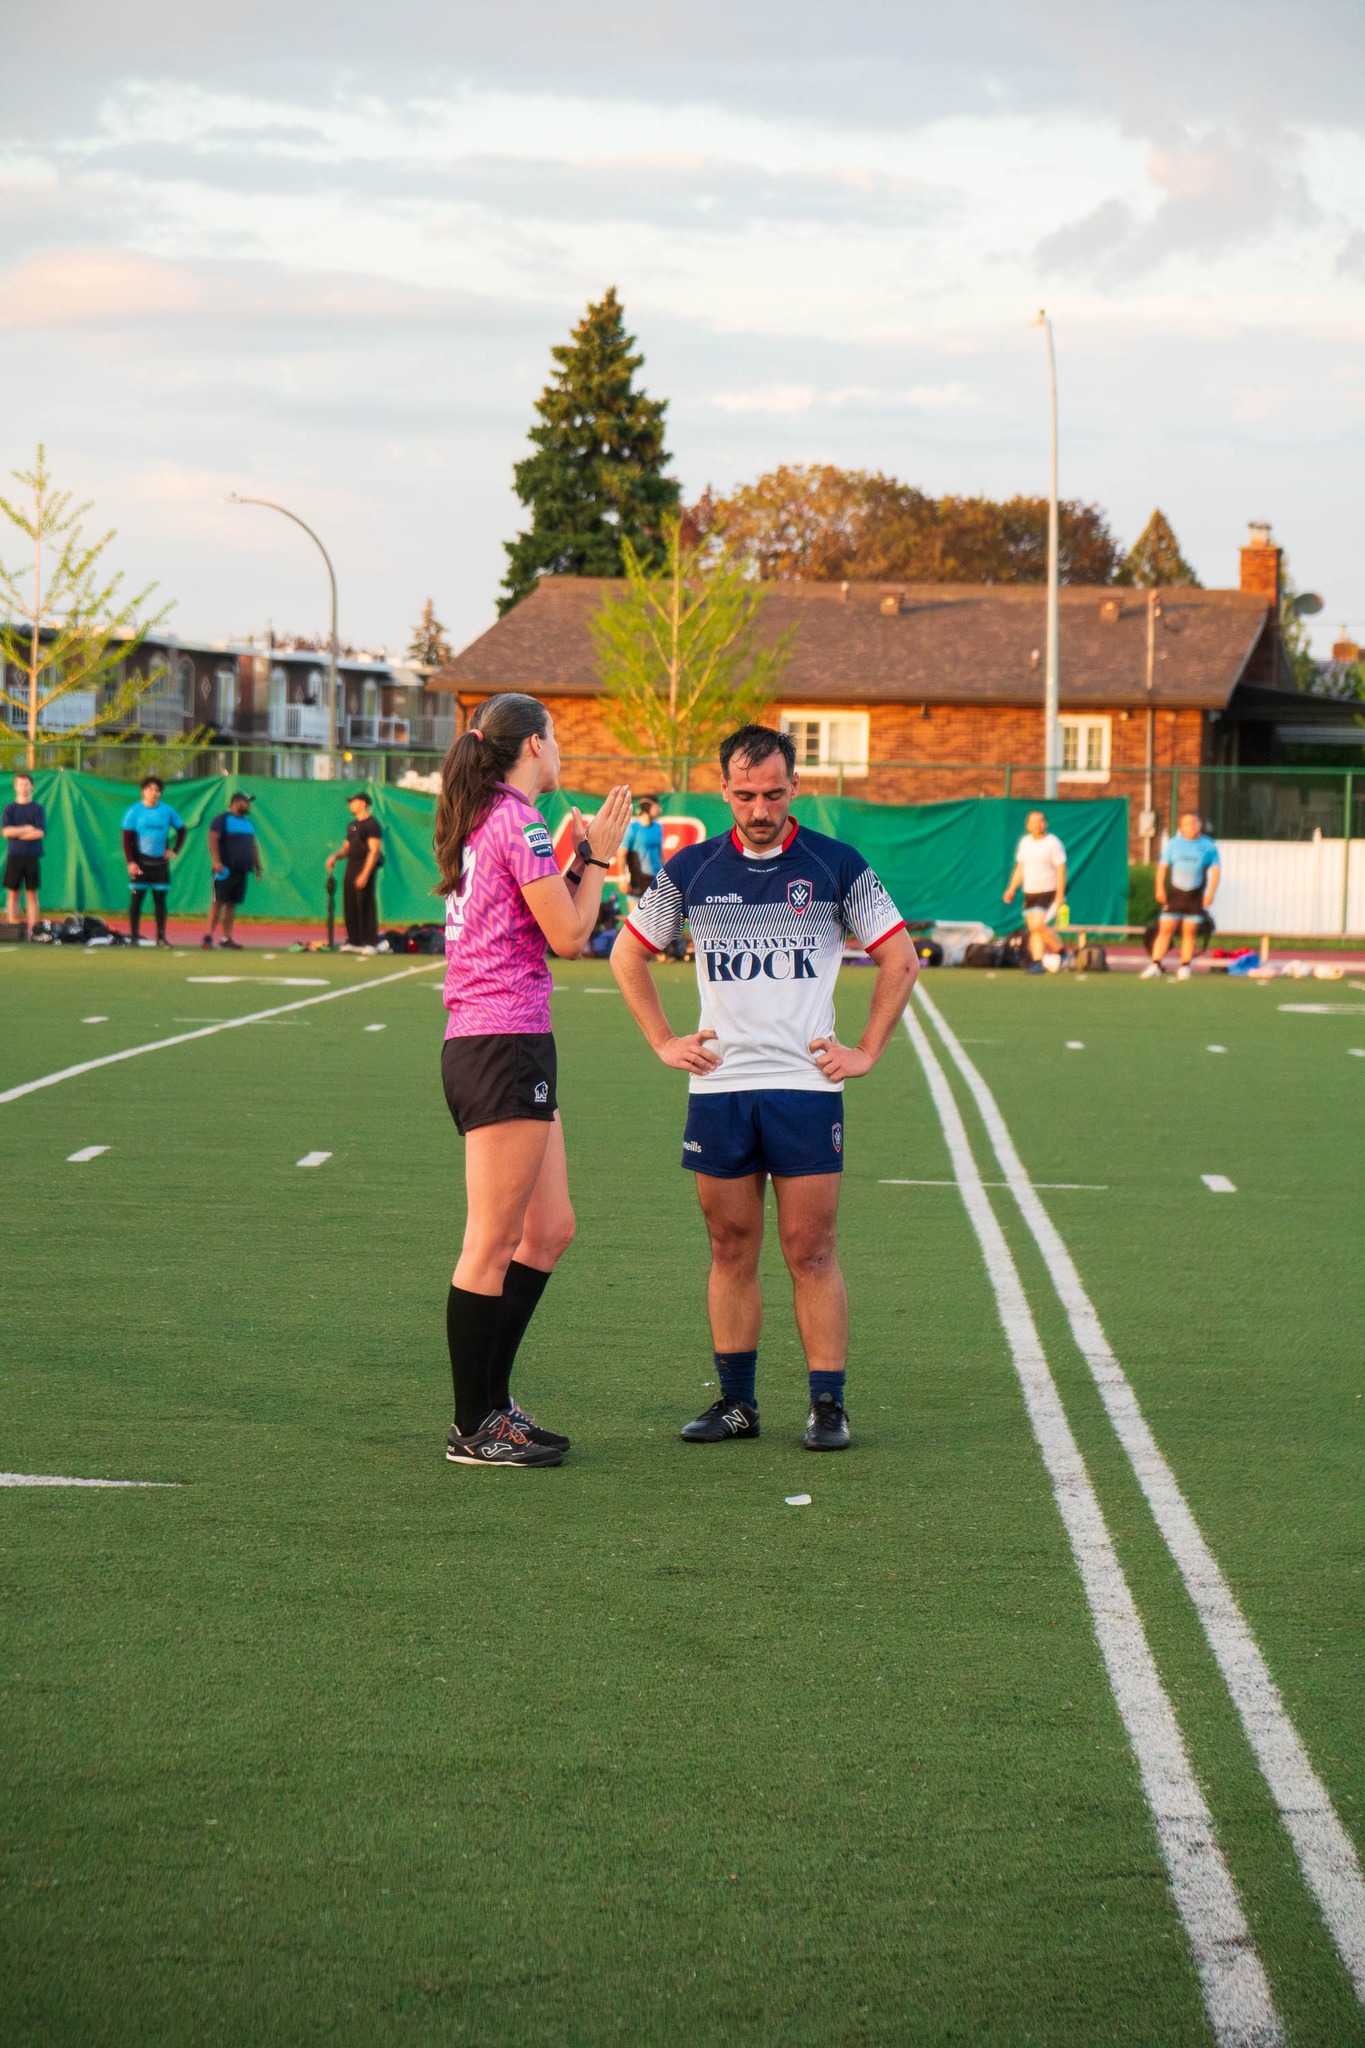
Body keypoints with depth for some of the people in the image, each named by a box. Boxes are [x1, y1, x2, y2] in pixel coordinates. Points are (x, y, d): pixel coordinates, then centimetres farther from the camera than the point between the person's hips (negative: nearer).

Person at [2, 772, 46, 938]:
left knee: (32, 894, -1)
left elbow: (41, 833, -6)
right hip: (14, 856, 1)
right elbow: (5, 831, -4)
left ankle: (32, 930, -1)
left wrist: (17, 833, -6)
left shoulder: (38, 809, 6)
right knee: (12, 893, -1)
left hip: (32, 857, -1)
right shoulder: (9, 809, 9)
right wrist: (27, 829, -8)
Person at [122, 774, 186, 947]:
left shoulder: (167, 810, 6)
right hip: (140, 861, -2)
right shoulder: (134, 811, -1)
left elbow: (181, 829, 18)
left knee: (160, 899, 3)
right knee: (136, 899, -2)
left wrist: (175, 850, 7)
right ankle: (133, 936, 2)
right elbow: (127, 839, -3)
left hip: (160, 861, 2)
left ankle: (161, 936, 7)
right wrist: (130, 862, -12)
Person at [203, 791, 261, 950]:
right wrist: (216, 861, -24)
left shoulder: (248, 823, 20)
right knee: (218, 902, -9)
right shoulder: (222, 820, -4)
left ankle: (227, 938, 9)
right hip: (225, 870, -7)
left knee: (232, 904, 7)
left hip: (241, 871, 7)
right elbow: (213, 840, -14)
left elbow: (252, 846, 27)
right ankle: (209, 936, -10)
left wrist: (257, 866, 22)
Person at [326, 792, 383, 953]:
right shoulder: (352, 825, 19)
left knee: (366, 905, -10)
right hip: (351, 866, 9)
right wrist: (335, 857, 3)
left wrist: (365, 874, -22)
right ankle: (354, 941, 14)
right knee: (349, 905, 8)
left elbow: (374, 851, -15)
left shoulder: (372, 825, -9)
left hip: (365, 867, -9)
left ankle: (370, 942, -8)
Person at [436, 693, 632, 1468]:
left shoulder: (483, 822, 17)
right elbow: (570, 937, -12)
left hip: (479, 1047, 10)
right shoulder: (517, 821, -12)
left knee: (551, 1230, 16)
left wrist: (575, 861, 20)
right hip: (506, 1047, -10)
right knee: (493, 1244, -4)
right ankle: (474, 1427, 1)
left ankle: (491, 1401, 20)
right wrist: (597, 857, -1)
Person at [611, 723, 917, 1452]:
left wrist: (867, 1051, 3)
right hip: (718, 1089, 2)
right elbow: (628, 955, 18)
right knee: (731, 1249, 5)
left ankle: (827, 1405, 1)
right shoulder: (691, 870, 6)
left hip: (806, 1085, -2)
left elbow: (899, 959, 9)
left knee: (811, 1252, -4)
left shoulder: (836, 866, 1)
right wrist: (665, 1041, 10)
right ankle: (735, 1403, 12)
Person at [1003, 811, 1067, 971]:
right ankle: (1037, 962, 3)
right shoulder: (1025, 842, 11)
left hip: (1048, 892, -6)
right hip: (1030, 892, 6)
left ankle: (1060, 951, -2)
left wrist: (1060, 895, -16)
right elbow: (1020, 868, 20)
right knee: (1034, 929, 1)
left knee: (1038, 925, -18)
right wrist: (1011, 889, 14)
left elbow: (1061, 870, -10)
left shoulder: (1053, 843, -8)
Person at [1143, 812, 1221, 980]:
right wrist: (1160, 888, -5)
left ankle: (1184, 967, 8)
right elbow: (1163, 866, 6)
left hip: (1195, 895, 0)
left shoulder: (1209, 846, 3)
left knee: (1190, 931, 1)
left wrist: (1211, 892, -10)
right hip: (1174, 893, 0)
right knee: (1165, 930, -5)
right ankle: (1155, 965, -5)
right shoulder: (1173, 844, 6)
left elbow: (1215, 870, 1)